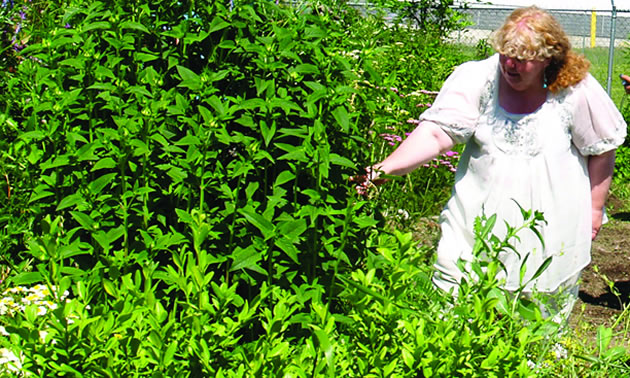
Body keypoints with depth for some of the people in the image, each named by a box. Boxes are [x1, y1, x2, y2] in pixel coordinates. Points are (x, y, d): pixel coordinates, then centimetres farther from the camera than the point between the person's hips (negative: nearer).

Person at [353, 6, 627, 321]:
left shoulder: (577, 92, -10)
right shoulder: (478, 79, -13)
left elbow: (602, 150, 4)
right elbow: (436, 133, -22)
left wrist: (594, 209, 8)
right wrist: (384, 168, -36)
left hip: (550, 233, 0)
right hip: (478, 221, 0)